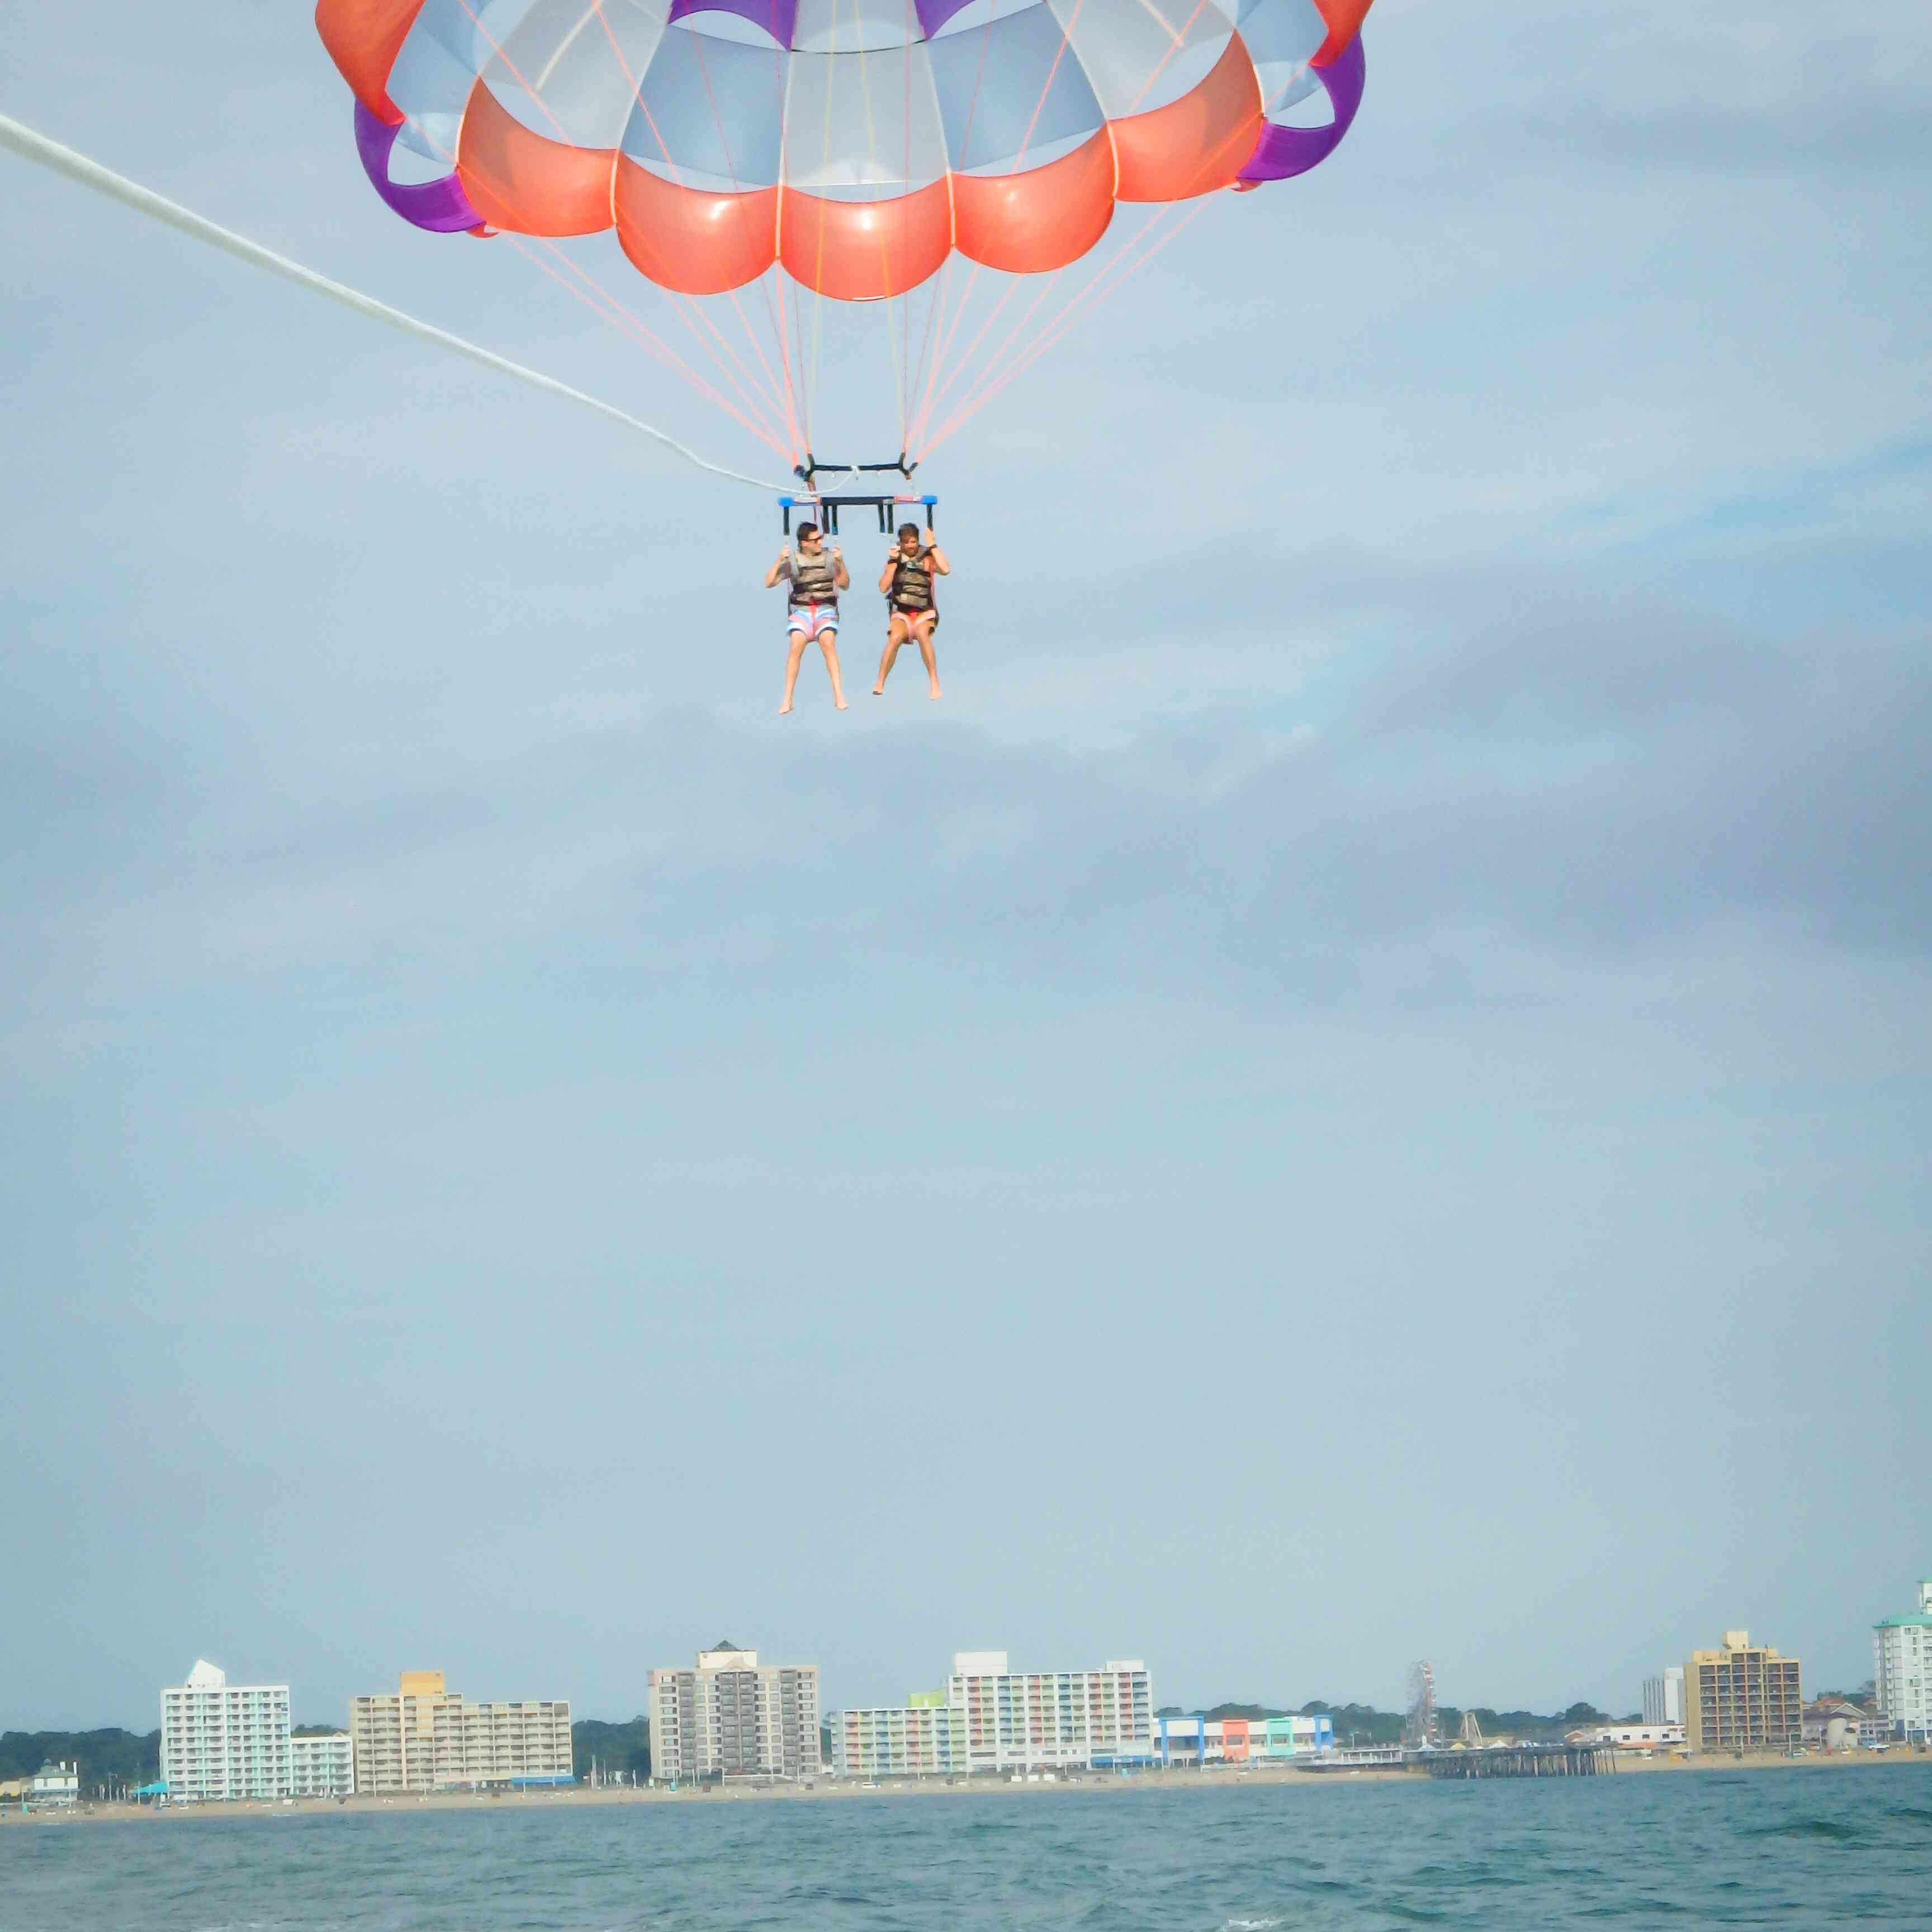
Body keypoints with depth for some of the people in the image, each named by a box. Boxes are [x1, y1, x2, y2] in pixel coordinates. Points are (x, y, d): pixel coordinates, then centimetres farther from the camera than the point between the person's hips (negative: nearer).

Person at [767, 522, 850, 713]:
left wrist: (841, 563, -15)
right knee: (796, 645, -27)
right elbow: (769, 583, -2)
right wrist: (779, 561, -15)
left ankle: (838, 694, -28)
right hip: (801, 611, 0)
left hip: (825, 609, 0)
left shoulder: (829, 557, 1)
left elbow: (845, 586, 0)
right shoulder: (793, 560, 1)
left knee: (828, 642, -30)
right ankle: (787, 700, -22)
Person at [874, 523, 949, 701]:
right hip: (901, 613, 2)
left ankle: (934, 683, -28)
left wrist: (933, 546, -17)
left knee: (922, 633, -35)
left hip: (924, 613, -2)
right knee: (895, 637, -30)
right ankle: (880, 684, -23)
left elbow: (946, 570, -21)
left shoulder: (927, 559, -1)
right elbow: (883, 587, -5)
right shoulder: (895, 559, 6)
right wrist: (893, 563, -11)